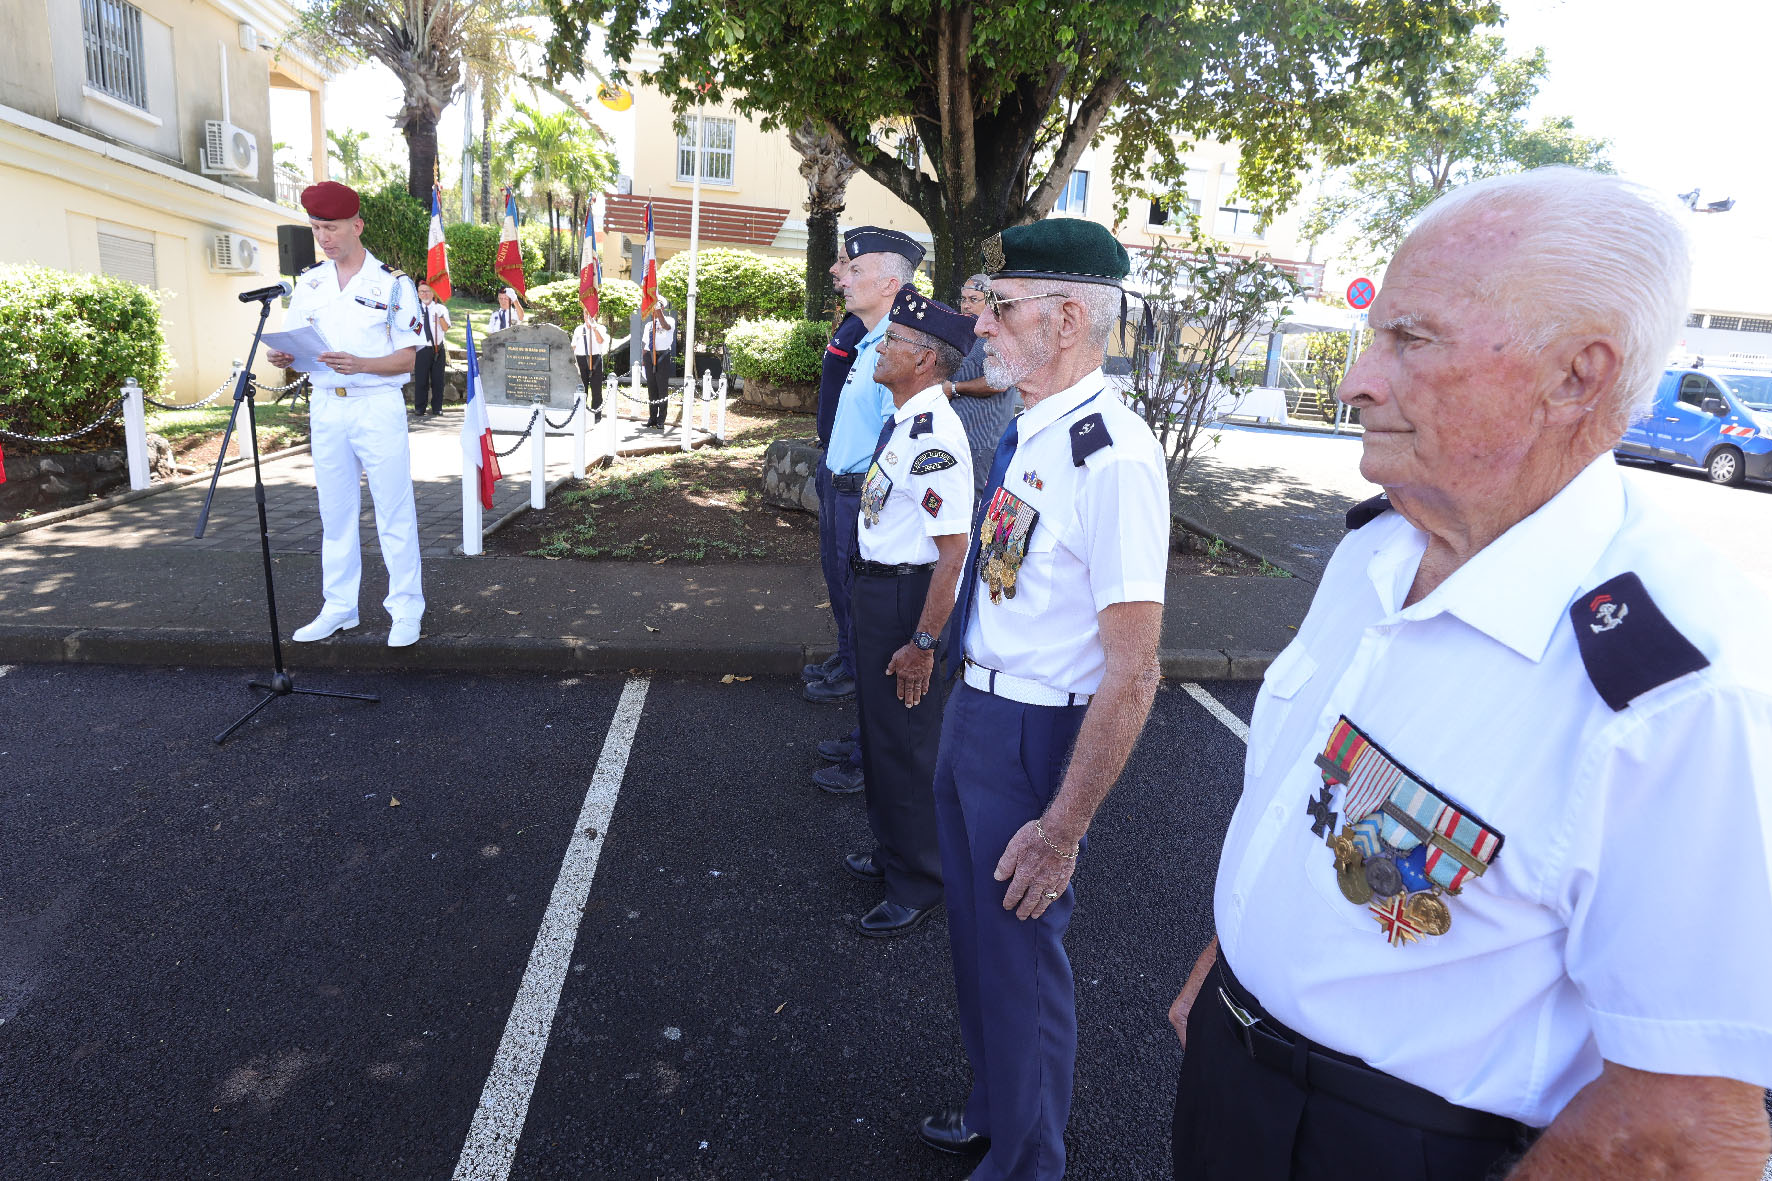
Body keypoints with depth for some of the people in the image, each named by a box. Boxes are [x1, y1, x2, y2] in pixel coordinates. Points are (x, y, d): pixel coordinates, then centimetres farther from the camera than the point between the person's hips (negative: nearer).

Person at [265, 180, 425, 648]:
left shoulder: (392, 283, -3)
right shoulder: (308, 282, 11)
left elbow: (407, 359, -6)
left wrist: (359, 364, -22)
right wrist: (280, 355, -7)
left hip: (378, 406, -5)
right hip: (325, 407, 5)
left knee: (394, 513, -2)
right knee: (335, 514, 11)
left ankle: (406, 610, 7)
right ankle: (339, 608, 21)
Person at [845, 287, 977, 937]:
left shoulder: (935, 435, -24)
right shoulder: (901, 420, 7)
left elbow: (954, 551, -25)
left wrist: (923, 642, -24)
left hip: (907, 596, -10)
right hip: (875, 586, 10)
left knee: (903, 741, 4)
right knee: (877, 727, 23)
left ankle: (917, 885, 25)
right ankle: (892, 852, 44)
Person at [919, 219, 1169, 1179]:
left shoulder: (1113, 458, -25)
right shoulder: (1026, 429, 2)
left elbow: (1131, 677, -25)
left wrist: (1062, 829, -21)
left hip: (1035, 738, -8)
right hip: (975, 710, 9)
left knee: (1020, 955, 12)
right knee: (976, 937, 25)